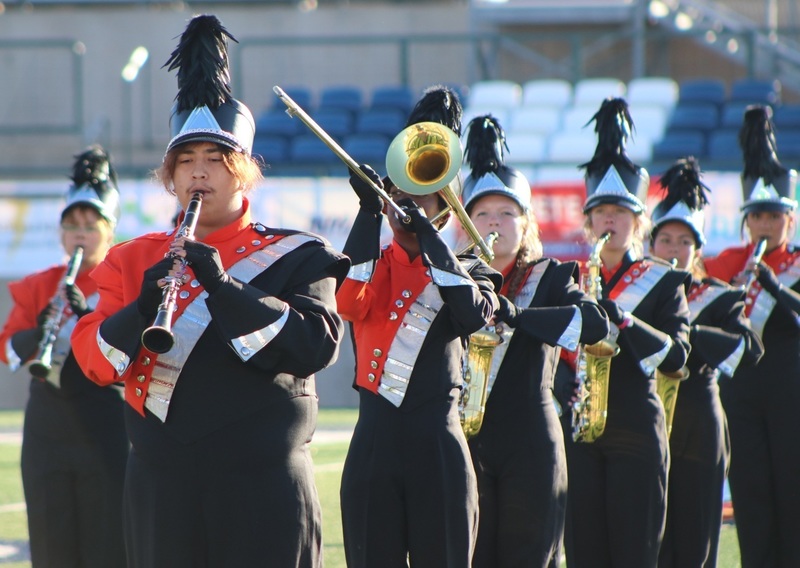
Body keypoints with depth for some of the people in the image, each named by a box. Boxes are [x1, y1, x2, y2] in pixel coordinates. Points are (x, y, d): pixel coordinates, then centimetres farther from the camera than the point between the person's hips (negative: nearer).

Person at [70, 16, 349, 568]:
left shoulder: (296, 256, 3)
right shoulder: (134, 259, 11)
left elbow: (316, 345, -13)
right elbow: (95, 361, 0)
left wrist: (223, 285, -22)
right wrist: (141, 309, -21)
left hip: (264, 485, -2)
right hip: (160, 481, 3)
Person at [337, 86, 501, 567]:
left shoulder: (468, 272, 8)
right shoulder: (374, 265, 10)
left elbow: (474, 315, -16)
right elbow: (350, 304, -13)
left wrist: (428, 238, -15)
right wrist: (369, 212, -15)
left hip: (439, 451, -1)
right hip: (373, 447, 1)